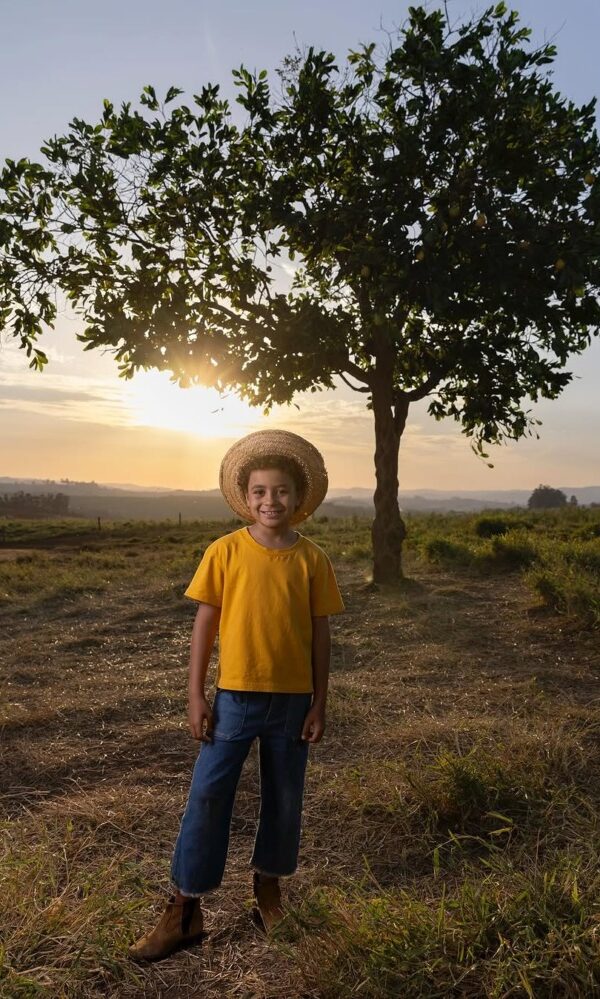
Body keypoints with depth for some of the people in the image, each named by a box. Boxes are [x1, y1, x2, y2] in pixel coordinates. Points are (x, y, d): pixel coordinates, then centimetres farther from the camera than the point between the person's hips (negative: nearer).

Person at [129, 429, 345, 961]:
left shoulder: (312, 559, -4)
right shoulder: (225, 551, -7)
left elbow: (320, 634, 0)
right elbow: (204, 625, -3)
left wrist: (319, 703, 1)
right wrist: (196, 695, -5)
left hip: (292, 698, 1)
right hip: (234, 695, -1)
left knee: (284, 797, 14)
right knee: (208, 795, 3)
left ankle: (269, 887, 38)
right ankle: (185, 910, 19)